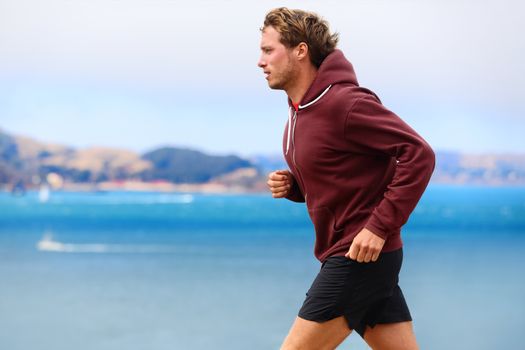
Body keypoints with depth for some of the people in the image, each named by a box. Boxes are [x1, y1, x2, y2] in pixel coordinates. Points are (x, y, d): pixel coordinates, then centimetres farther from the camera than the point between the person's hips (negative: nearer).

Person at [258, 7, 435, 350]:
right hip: (342, 255, 9)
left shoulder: (343, 102, -16)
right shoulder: (300, 111, 13)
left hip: (361, 255, -9)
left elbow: (419, 154, -21)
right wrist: (292, 185, 3)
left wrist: (380, 226, -24)